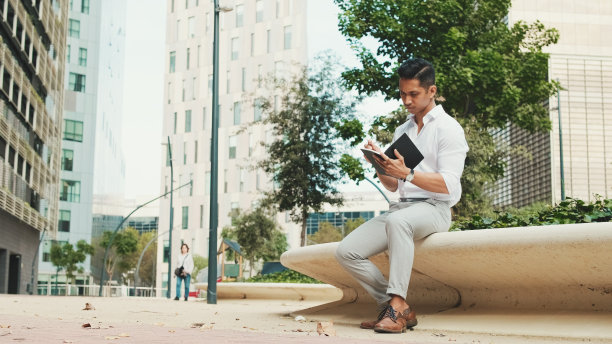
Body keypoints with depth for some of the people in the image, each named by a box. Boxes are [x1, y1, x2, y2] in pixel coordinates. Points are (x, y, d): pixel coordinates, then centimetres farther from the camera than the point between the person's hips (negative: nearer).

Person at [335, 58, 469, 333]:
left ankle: (396, 304, -38)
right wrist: (379, 165, 1)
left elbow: (448, 184, -12)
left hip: (434, 208, -7)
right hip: (401, 207, 7)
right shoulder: (401, 131, 21)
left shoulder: (448, 128, 0)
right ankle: (395, 308, -9)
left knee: (397, 221, -42)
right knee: (346, 252, -13)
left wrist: (407, 173, -23)